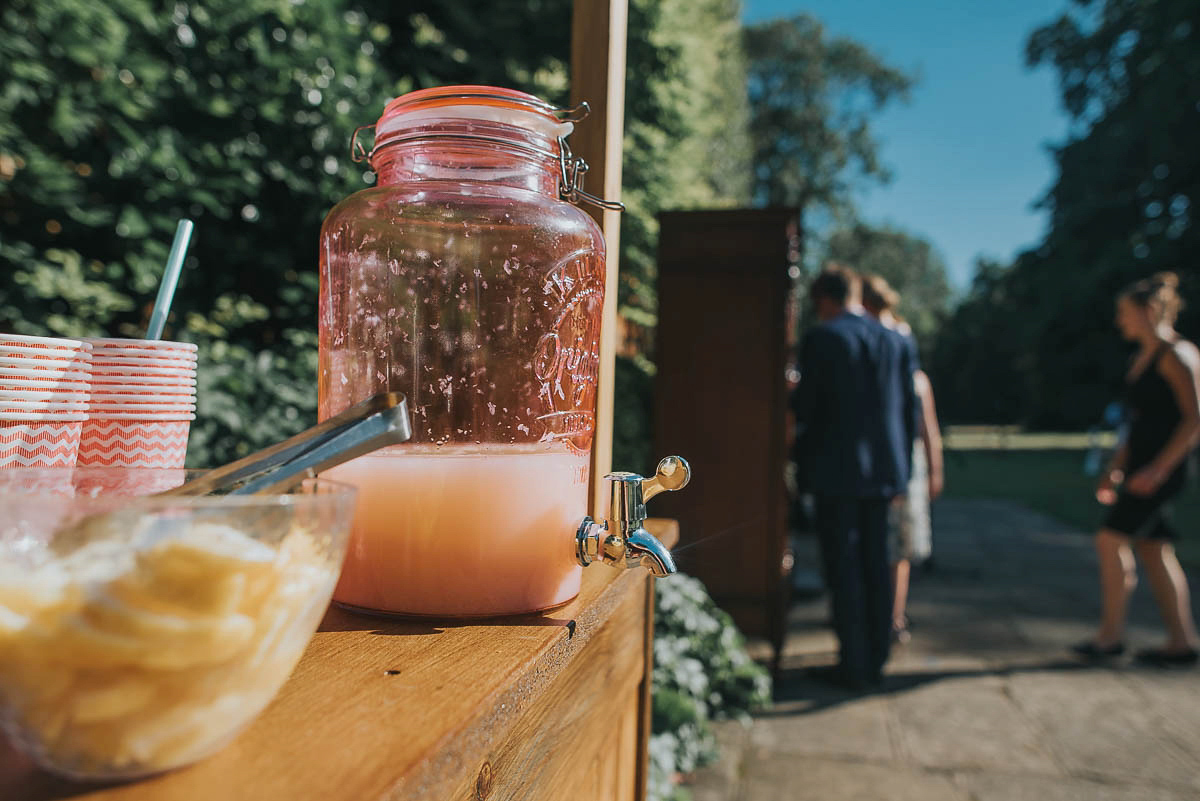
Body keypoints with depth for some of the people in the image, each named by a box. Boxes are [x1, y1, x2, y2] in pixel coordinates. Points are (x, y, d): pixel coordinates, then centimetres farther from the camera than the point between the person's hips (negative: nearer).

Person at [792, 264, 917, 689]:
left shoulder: (821, 337, -10)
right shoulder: (895, 342, 8)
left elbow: (805, 406, -10)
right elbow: (908, 411, 10)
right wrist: (900, 470, 16)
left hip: (836, 471, -6)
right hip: (883, 471, 6)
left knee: (844, 568, 2)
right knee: (876, 565, 14)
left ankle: (854, 665, 9)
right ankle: (877, 660, 24)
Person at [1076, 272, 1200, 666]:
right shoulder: (1143, 358, 16)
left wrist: (1158, 470, -20)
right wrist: (1114, 467, 18)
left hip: (1163, 468, -9)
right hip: (1141, 465, 9)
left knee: (1111, 539, -10)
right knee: (1154, 550, 9)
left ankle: (1111, 634, 0)